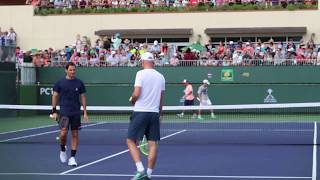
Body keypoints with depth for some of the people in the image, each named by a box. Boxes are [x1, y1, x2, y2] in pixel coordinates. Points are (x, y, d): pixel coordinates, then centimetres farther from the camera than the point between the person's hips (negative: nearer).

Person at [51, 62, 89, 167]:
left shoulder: (79, 83, 4)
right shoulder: (60, 83, 0)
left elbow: (83, 97, 8)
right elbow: (55, 96, 5)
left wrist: (85, 112, 3)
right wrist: (54, 111, -1)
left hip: (76, 113, 2)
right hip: (64, 112, -2)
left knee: (75, 134, 1)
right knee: (63, 133, -13)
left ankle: (72, 157, 8)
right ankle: (63, 150, 16)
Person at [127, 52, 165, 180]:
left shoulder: (141, 73, -7)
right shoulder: (161, 77, 9)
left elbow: (136, 94, -15)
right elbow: (161, 100, 12)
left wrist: (132, 100, 6)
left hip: (140, 112, -5)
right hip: (154, 113, 5)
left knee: (131, 141, 2)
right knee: (152, 144, 5)